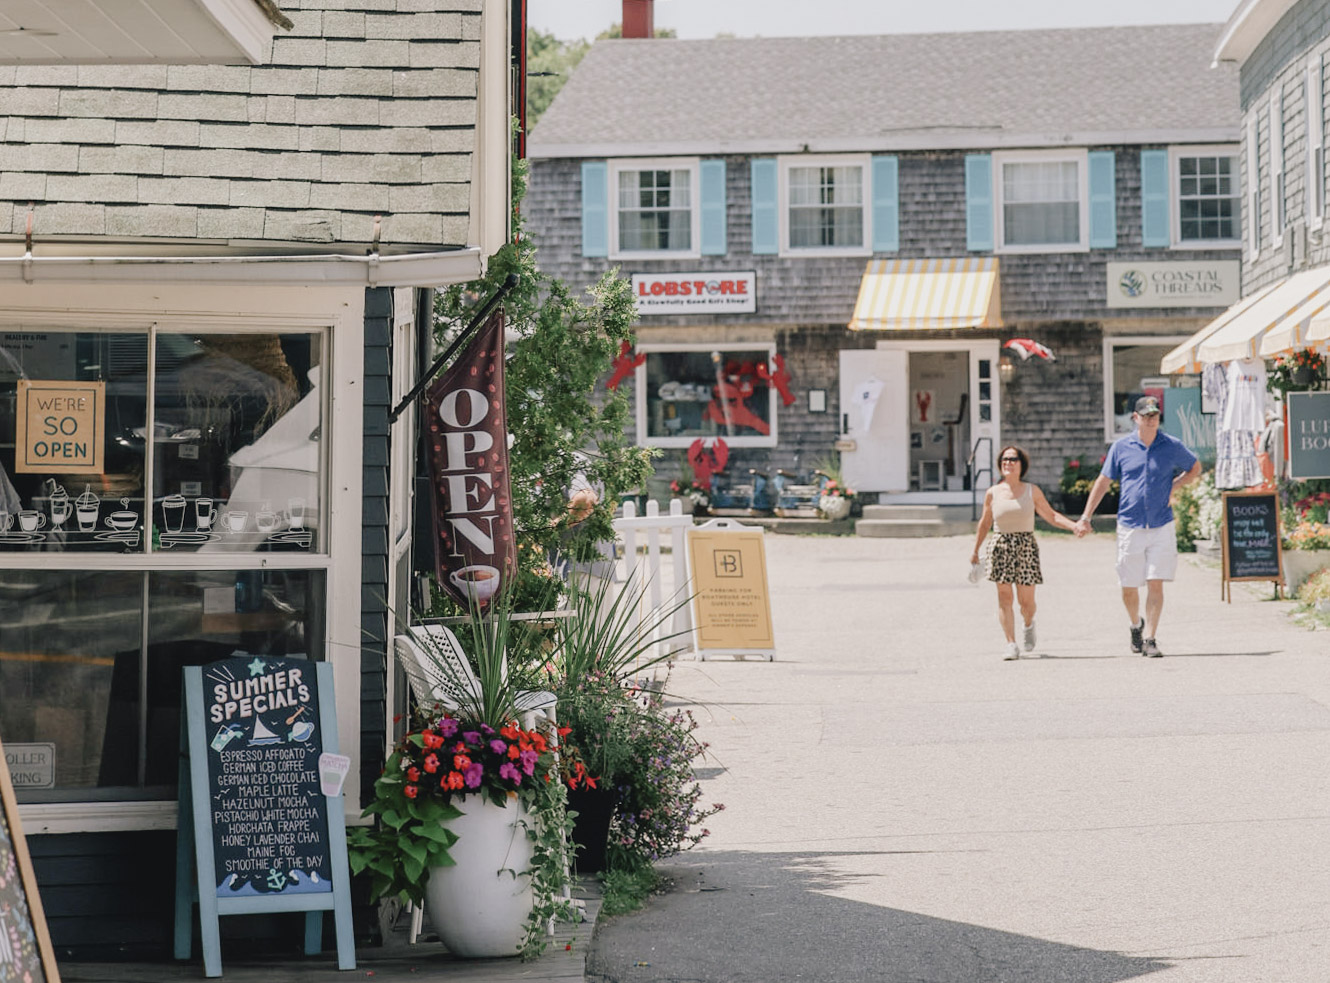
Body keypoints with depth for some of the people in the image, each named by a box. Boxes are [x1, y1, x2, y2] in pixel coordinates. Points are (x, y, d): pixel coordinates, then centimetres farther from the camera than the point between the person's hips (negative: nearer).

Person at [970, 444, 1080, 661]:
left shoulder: (1032, 491, 4)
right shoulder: (992, 493, 5)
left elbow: (1051, 516, 8)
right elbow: (985, 523, 16)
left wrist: (1075, 526, -5)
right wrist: (975, 551, 19)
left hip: (1026, 546, 0)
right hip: (1001, 547, 0)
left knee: (1026, 600, -1)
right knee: (1004, 597, -8)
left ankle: (1028, 625, 33)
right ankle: (1011, 643, -5)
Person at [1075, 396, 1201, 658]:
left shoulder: (1173, 447, 3)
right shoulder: (1121, 447, 2)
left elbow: (1195, 468, 21)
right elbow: (1103, 481, 8)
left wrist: (1174, 486, 5)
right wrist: (1085, 517, 5)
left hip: (1161, 527, -1)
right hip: (1129, 526, 1)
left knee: (1155, 584, -7)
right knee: (1128, 588, 6)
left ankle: (1149, 639, -2)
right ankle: (1136, 625, 34)